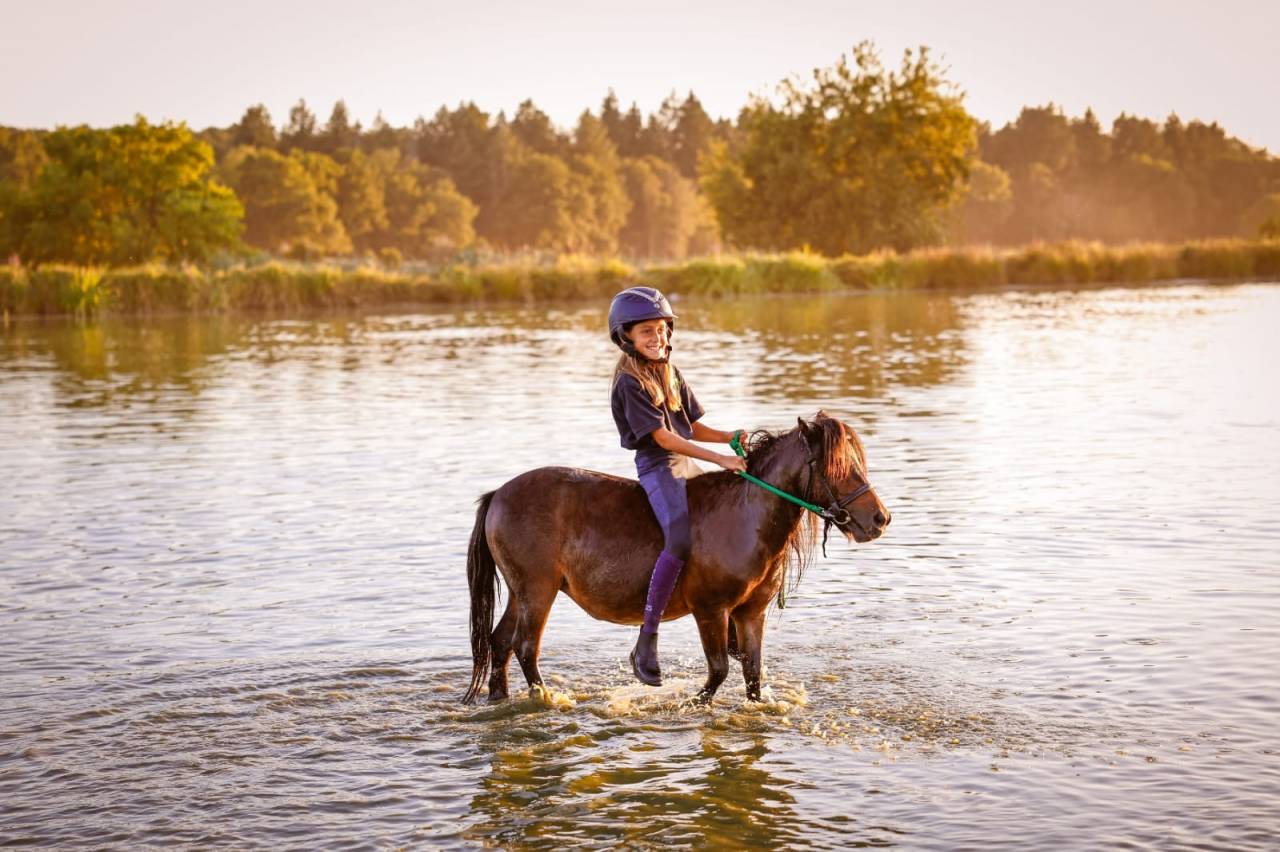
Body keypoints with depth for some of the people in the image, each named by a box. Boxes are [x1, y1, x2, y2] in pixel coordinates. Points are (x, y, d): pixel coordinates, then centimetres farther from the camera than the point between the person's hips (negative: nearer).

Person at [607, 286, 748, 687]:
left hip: (686, 463, 9)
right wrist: (719, 458, -22)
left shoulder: (671, 374, 14)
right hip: (657, 467, -9)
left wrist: (729, 437, -3)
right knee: (680, 539, -30)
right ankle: (646, 643, -25)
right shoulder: (630, 382, -11)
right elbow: (663, 437, -18)